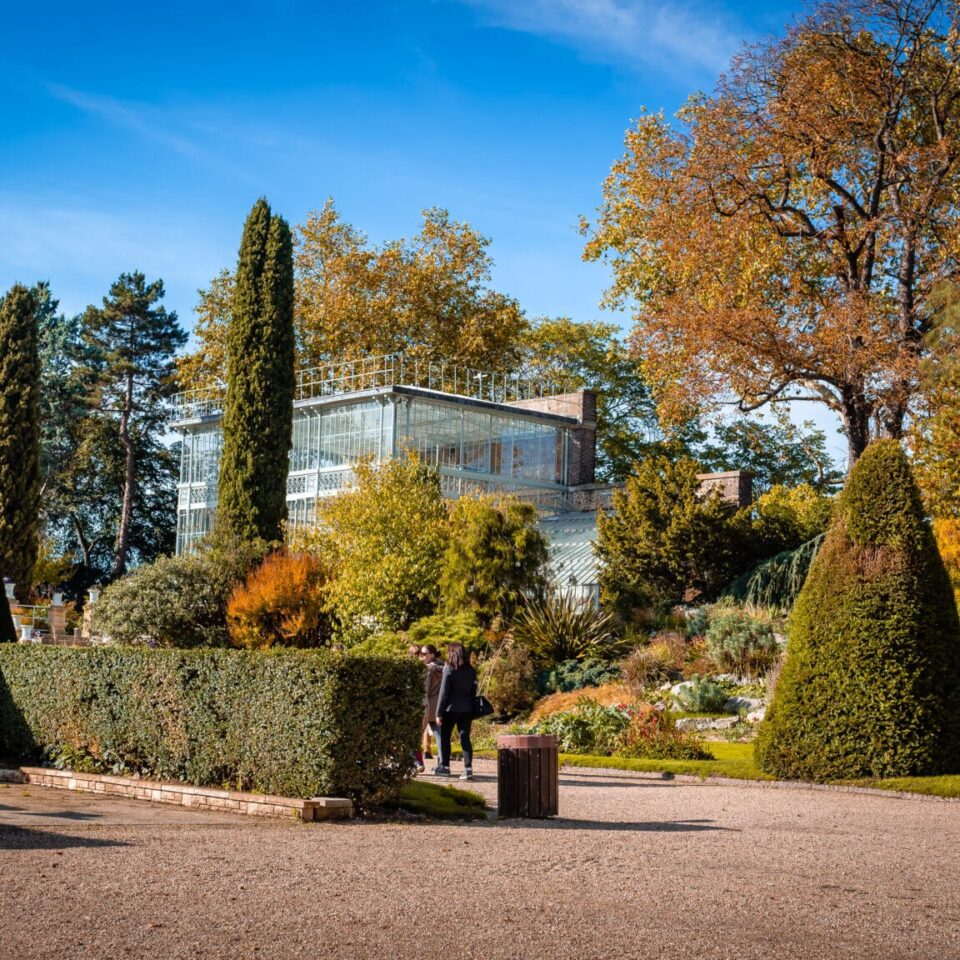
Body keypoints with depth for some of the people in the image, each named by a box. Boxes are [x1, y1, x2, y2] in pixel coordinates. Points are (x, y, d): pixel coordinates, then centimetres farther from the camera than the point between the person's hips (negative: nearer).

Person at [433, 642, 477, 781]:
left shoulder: (449, 669, -10)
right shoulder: (471, 670, 5)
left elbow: (444, 692, -10)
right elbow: (473, 690, 9)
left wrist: (439, 713, -7)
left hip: (451, 708, -4)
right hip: (467, 709, 4)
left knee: (444, 737, 10)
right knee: (465, 738, 4)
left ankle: (444, 766, 16)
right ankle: (468, 768, -4)